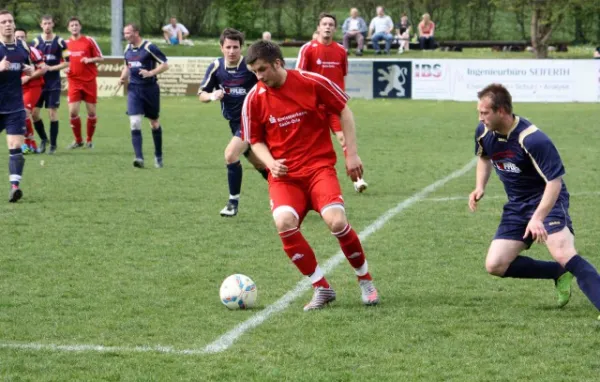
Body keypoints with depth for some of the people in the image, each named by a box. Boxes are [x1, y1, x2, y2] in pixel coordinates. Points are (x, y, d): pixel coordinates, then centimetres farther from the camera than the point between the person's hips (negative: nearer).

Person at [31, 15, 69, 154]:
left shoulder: (60, 42, -2)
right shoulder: (36, 42, 3)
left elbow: (67, 62, -3)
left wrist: (51, 68, -13)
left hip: (54, 83, -2)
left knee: (53, 112, -4)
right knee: (34, 112, -2)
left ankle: (53, 144, 4)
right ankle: (43, 139, 20)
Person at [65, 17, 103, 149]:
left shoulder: (89, 41, 0)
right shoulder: (66, 43, 7)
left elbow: (101, 58, 2)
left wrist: (90, 60, -16)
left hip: (89, 81, -1)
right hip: (74, 82, 2)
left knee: (91, 112, 1)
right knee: (73, 112, -8)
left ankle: (89, 140, 17)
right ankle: (78, 140, 8)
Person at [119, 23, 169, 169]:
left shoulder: (149, 47, -11)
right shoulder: (128, 49, 8)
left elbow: (165, 64, -11)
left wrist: (151, 73, -25)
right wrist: (123, 77, 5)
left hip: (150, 88, -4)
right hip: (134, 89, 4)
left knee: (154, 123, 11)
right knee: (134, 122, -12)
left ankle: (158, 156, 27)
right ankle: (139, 158, -15)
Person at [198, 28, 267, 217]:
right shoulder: (216, 67, -4)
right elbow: (201, 95, 2)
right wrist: (212, 95, -19)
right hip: (234, 121, 6)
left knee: (231, 154, -22)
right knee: (259, 164, 16)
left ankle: (233, 202, -8)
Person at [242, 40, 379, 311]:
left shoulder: (312, 83, -8)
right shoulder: (254, 99, -2)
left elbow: (343, 111, 5)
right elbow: (256, 140, 10)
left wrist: (352, 154, 1)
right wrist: (271, 163, -10)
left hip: (319, 166, -2)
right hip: (284, 175, 2)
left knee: (336, 222, -24)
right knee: (284, 222, -27)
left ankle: (366, 281, 5)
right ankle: (322, 288, -9)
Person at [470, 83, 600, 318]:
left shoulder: (532, 140, -27)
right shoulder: (484, 133, -5)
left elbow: (554, 181, -26)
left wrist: (537, 218, -36)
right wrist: (480, 187, 3)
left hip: (547, 201, -8)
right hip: (517, 206, 8)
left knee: (563, 254, -31)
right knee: (495, 265, -3)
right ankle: (559, 274, 8)